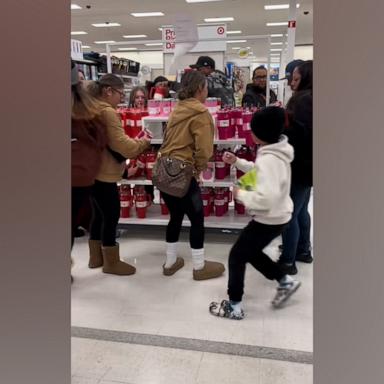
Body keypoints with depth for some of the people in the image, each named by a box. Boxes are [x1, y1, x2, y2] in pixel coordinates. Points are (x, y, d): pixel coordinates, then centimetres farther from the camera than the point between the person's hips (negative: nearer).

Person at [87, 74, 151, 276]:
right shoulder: (107, 111, -18)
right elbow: (121, 144, -20)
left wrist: (135, 143, 9)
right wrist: (142, 143, -4)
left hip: (93, 171, 10)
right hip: (103, 174, -10)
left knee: (99, 214, 18)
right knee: (111, 215, 1)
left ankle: (96, 257, 31)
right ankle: (111, 263, 14)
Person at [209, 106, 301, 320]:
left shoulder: (268, 159, -30)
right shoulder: (277, 151, 2)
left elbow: (266, 198, -38)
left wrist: (240, 194, -23)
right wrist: (237, 162, 10)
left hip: (268, 219, -10)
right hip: (276, 216, 10)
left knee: (236, 256, 5)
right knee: (251, 252, 26)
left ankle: (234, 307, 19)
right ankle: (285, 281, 36)